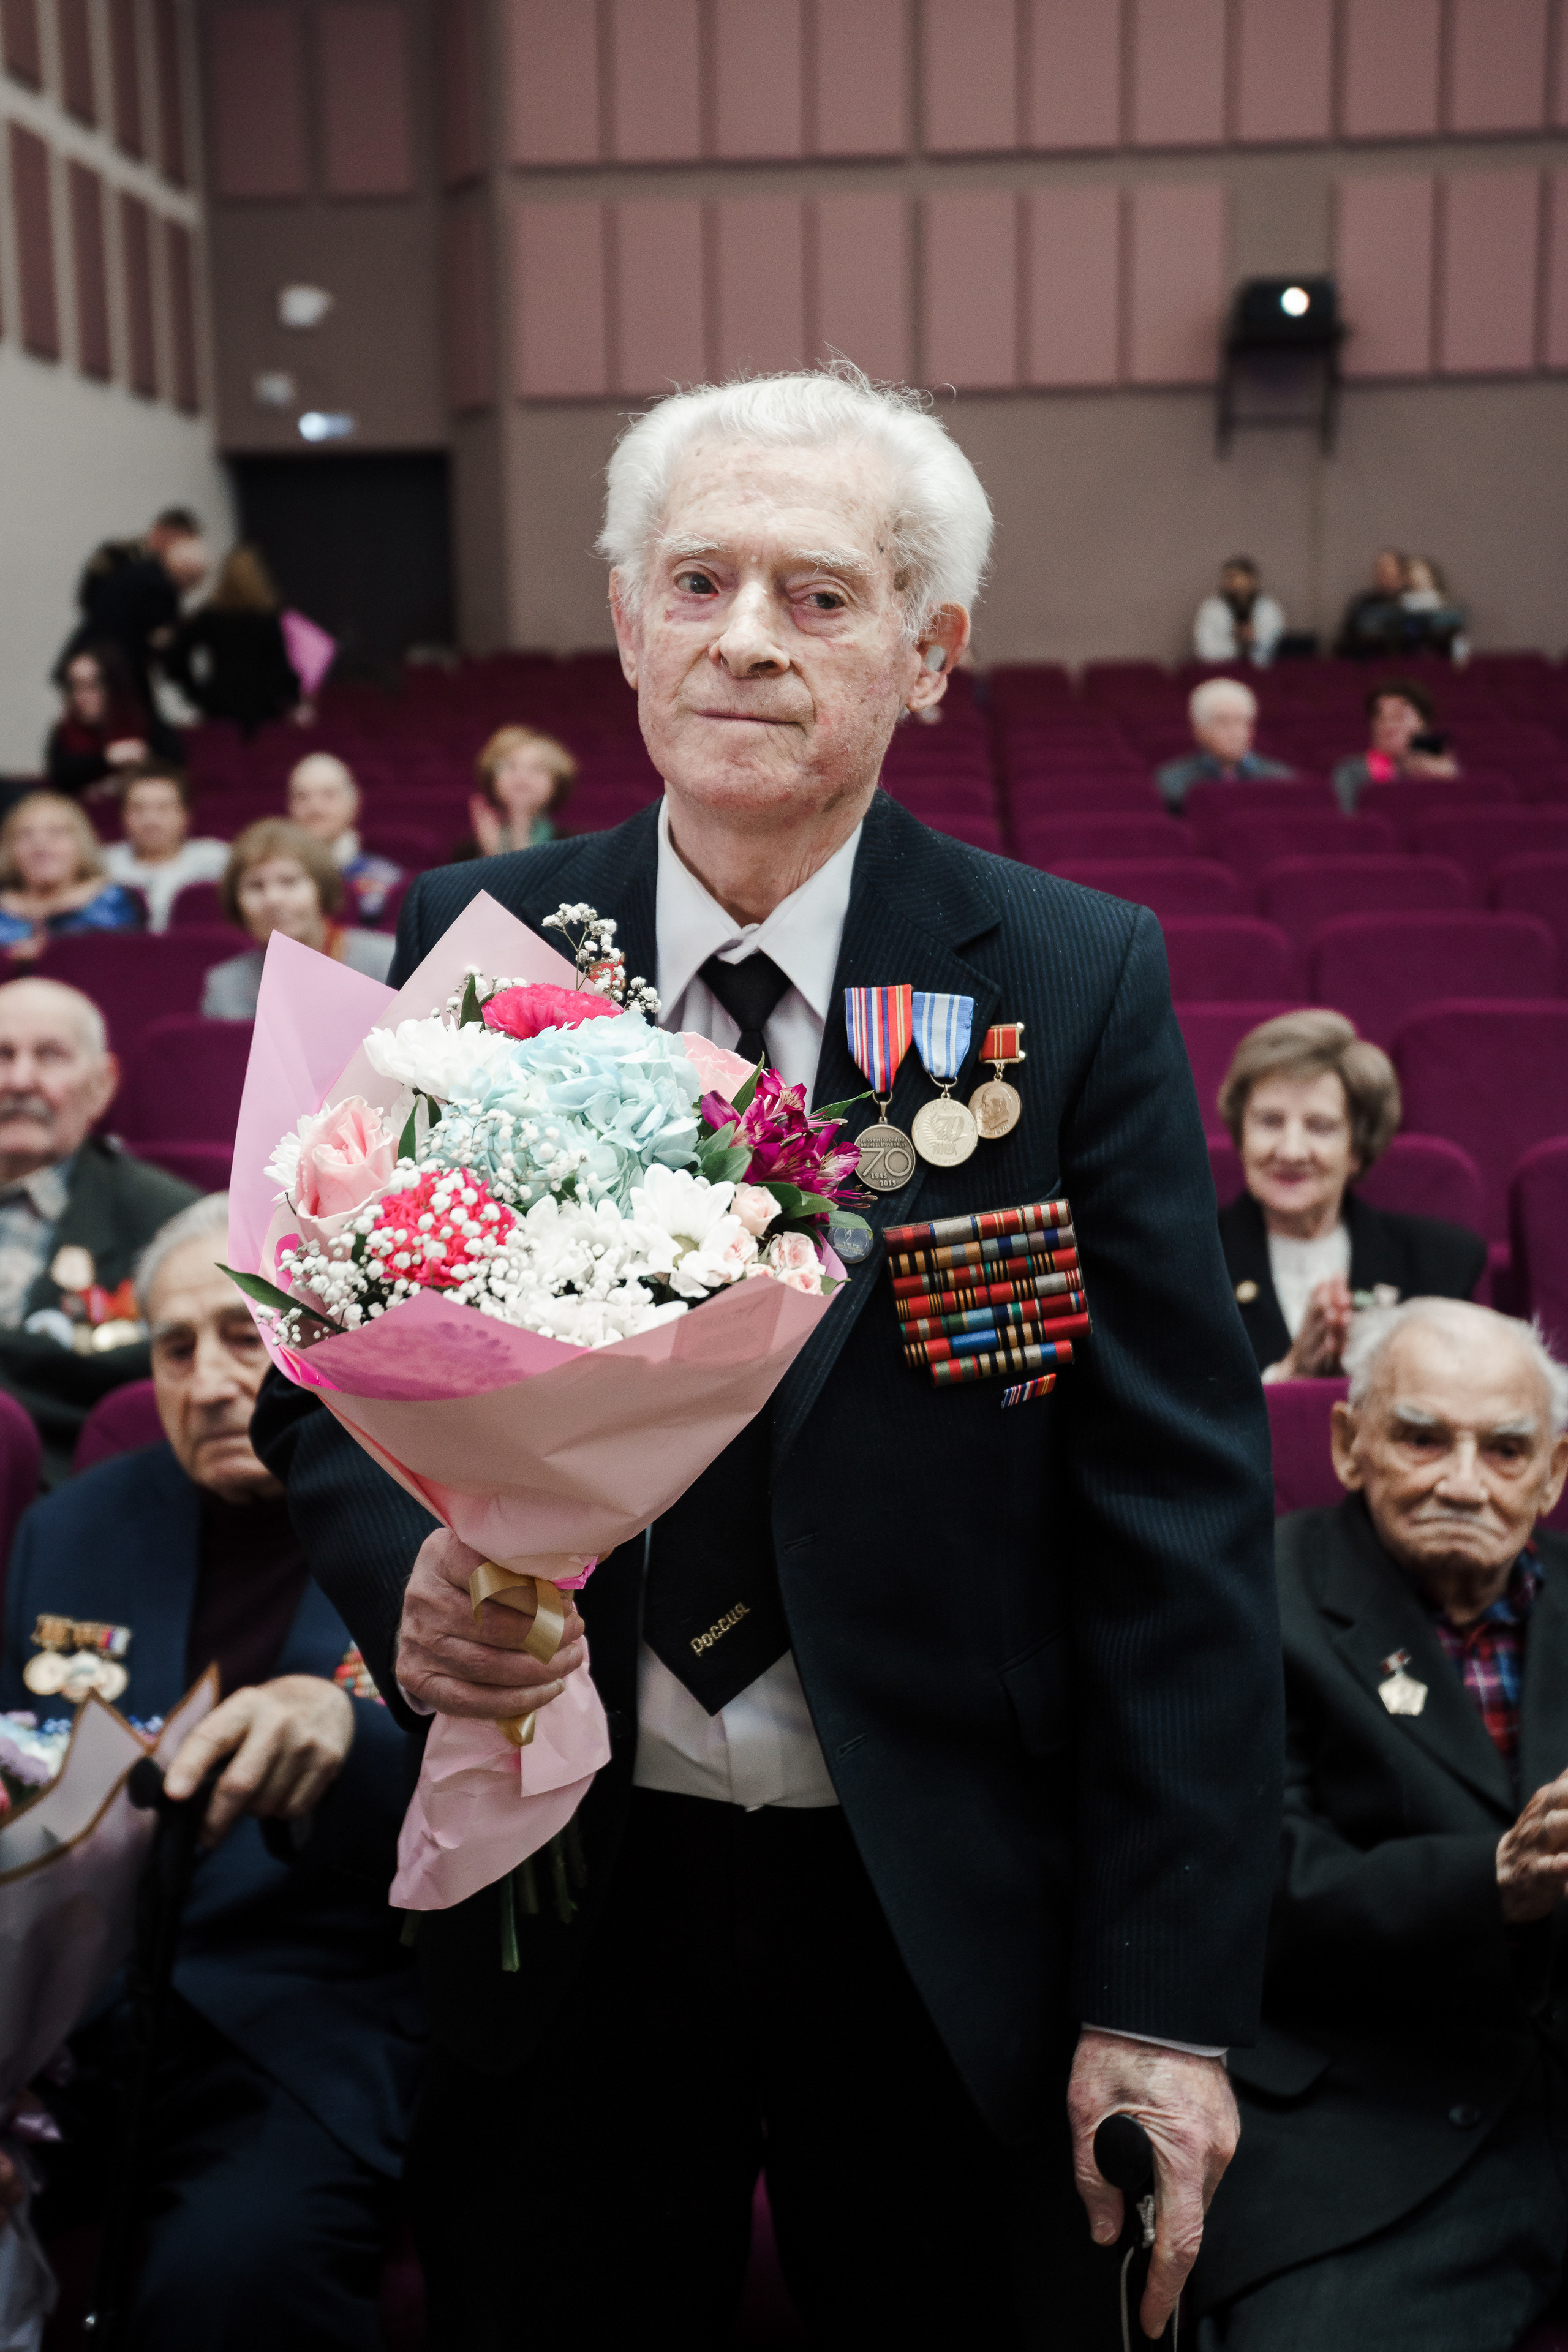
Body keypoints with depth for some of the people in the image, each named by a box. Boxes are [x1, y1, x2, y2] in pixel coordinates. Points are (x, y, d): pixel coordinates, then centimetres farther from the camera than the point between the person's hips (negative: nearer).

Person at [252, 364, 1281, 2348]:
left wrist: (1168, 1999, -12)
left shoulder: (1078, 980, -9)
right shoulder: (470, 944, -3)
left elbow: (1180, 1506, -10)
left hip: (946, 1924, -1)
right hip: (558, 1897, 2)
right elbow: (324, 1363, 3)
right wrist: (404, 1572, -19)